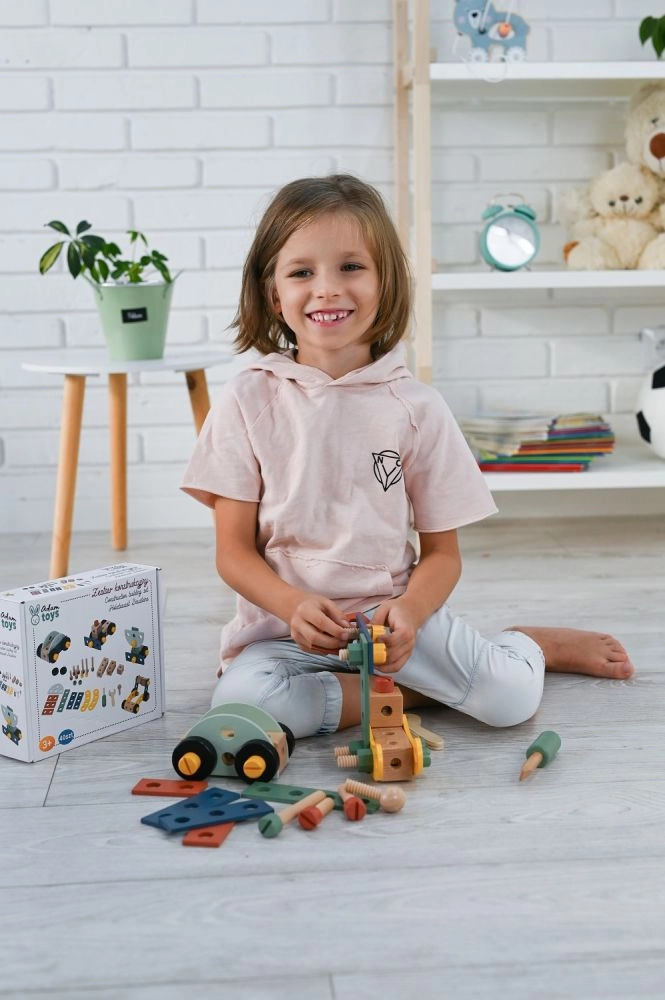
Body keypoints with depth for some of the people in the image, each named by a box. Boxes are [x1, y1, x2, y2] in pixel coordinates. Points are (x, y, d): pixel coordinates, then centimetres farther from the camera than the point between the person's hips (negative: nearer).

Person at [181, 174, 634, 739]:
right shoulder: (248, 402, -1)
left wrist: (408, 613, -20)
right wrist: (297, 606, -22)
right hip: (282, 621, 1)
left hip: (395, 613, 0)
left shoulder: (415, 407, 0)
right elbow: (234, 550, -2)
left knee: (511, 697, -24)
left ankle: (534, 645, 12)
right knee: (241, 705, -32)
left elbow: (442, 552, 2)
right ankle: (413, 690, -11)